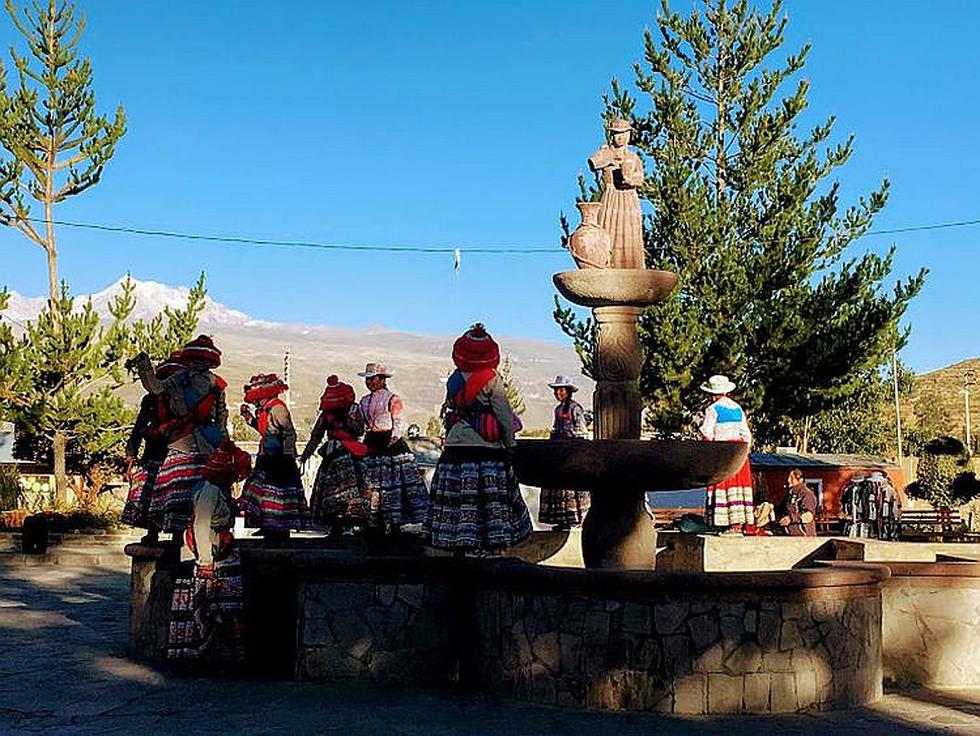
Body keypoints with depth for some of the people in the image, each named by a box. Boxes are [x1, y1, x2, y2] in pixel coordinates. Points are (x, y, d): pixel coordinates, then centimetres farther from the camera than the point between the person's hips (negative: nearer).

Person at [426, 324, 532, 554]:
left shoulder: (454, 379, 7)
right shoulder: (492, 379, -5)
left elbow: (450, 408, 12)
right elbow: (504, 416, -5)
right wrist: (510, 444, 3)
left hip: (456, 447, 4)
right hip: (487, 449, -4)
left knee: (458, 497, 6)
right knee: (491, 500, 0)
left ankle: (460, 547, 9)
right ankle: (490, 547, -1)